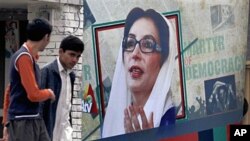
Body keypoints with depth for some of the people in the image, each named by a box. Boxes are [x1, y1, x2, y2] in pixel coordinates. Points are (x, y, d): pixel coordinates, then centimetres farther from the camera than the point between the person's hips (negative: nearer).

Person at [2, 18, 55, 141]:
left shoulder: (29, 57, 15)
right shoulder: (24, 57, -15)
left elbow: (9, 91, 21)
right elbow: (34, 94, -21)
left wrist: (7, 121, 23)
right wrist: (49, 93, 0)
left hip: (35, 120, 9)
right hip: (22, 121, -9)